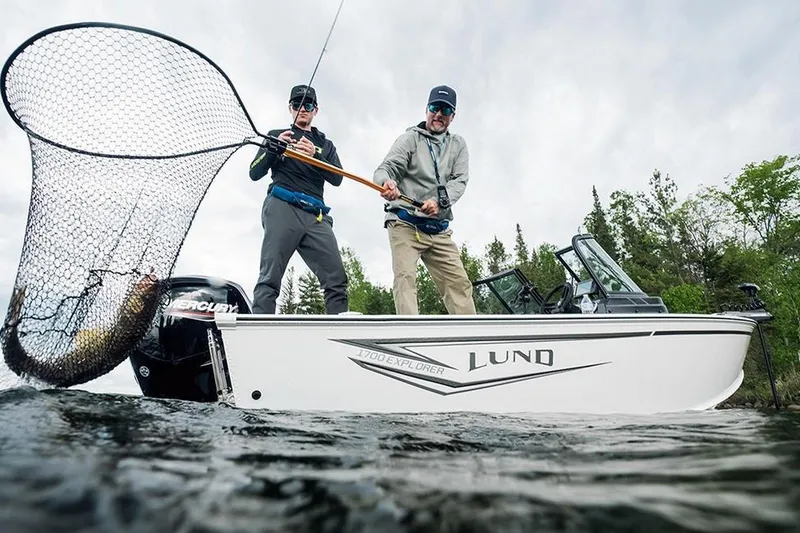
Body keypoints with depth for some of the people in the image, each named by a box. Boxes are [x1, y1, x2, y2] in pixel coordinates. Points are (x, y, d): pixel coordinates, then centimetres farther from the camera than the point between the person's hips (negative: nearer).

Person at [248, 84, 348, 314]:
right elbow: (254, 173, 13)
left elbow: (337, 178, 10)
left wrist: (315, 155, -6)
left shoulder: (325, 144, 28)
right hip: (282, 208, -2)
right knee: (270, 278, -16)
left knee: (337, 279, -11)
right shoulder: (276, 135, 23)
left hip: (316, 216, 3)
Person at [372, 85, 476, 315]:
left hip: (439, 229, 4)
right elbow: (385, 168, -10)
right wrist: (386, 182, -36)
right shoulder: (410, 138, 4)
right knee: (405, 277, -16)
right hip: (405, 223, -4)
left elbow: (460, 181, 1)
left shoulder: (458, 144, 14)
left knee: (459, 282, -1)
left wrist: (440, 201, -20)